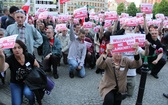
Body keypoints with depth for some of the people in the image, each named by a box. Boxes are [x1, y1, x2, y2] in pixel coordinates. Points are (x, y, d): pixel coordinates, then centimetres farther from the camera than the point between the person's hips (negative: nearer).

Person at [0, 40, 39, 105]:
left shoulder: (29, 56, -17)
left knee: (28, 93, -29)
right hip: (15, 83, 0)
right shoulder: (10, 59, -22)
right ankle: (20, 93, 22)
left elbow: (37, 66, 1)